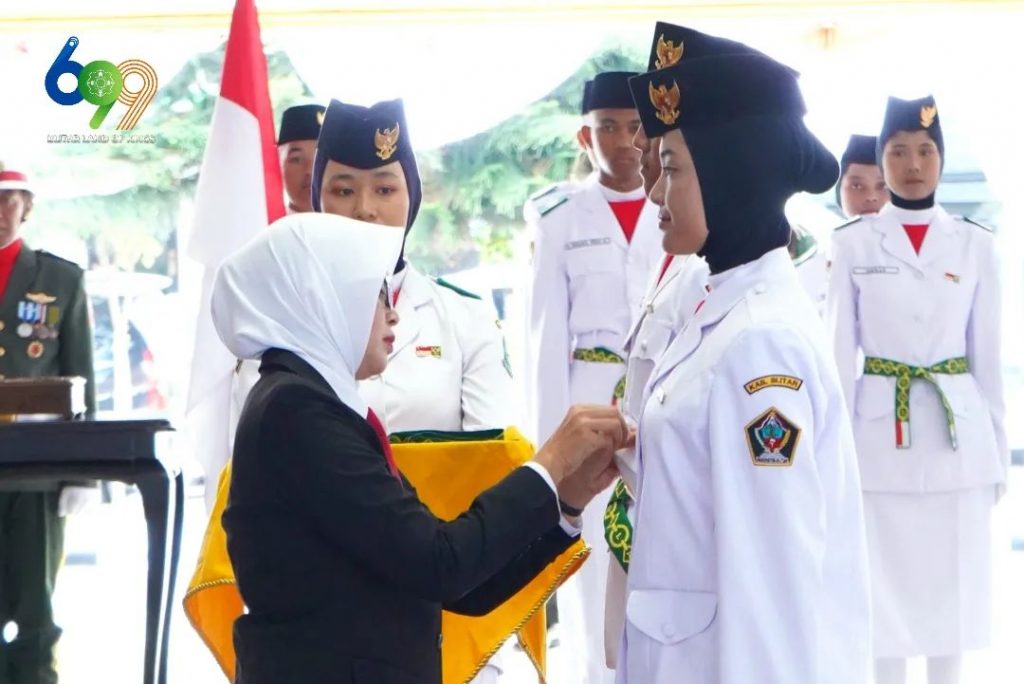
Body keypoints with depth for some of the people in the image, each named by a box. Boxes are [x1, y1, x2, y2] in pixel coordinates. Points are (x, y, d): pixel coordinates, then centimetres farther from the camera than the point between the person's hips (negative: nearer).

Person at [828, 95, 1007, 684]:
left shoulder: (975, 244, 4)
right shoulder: (853, 244, 0)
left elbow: (988, 356, 7)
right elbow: (841, 353, 2)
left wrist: (998, 449, 6)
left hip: (956, 436, 1)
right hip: (879, 436, -1)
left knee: (954, 585, 8)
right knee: (883, 588, 4)